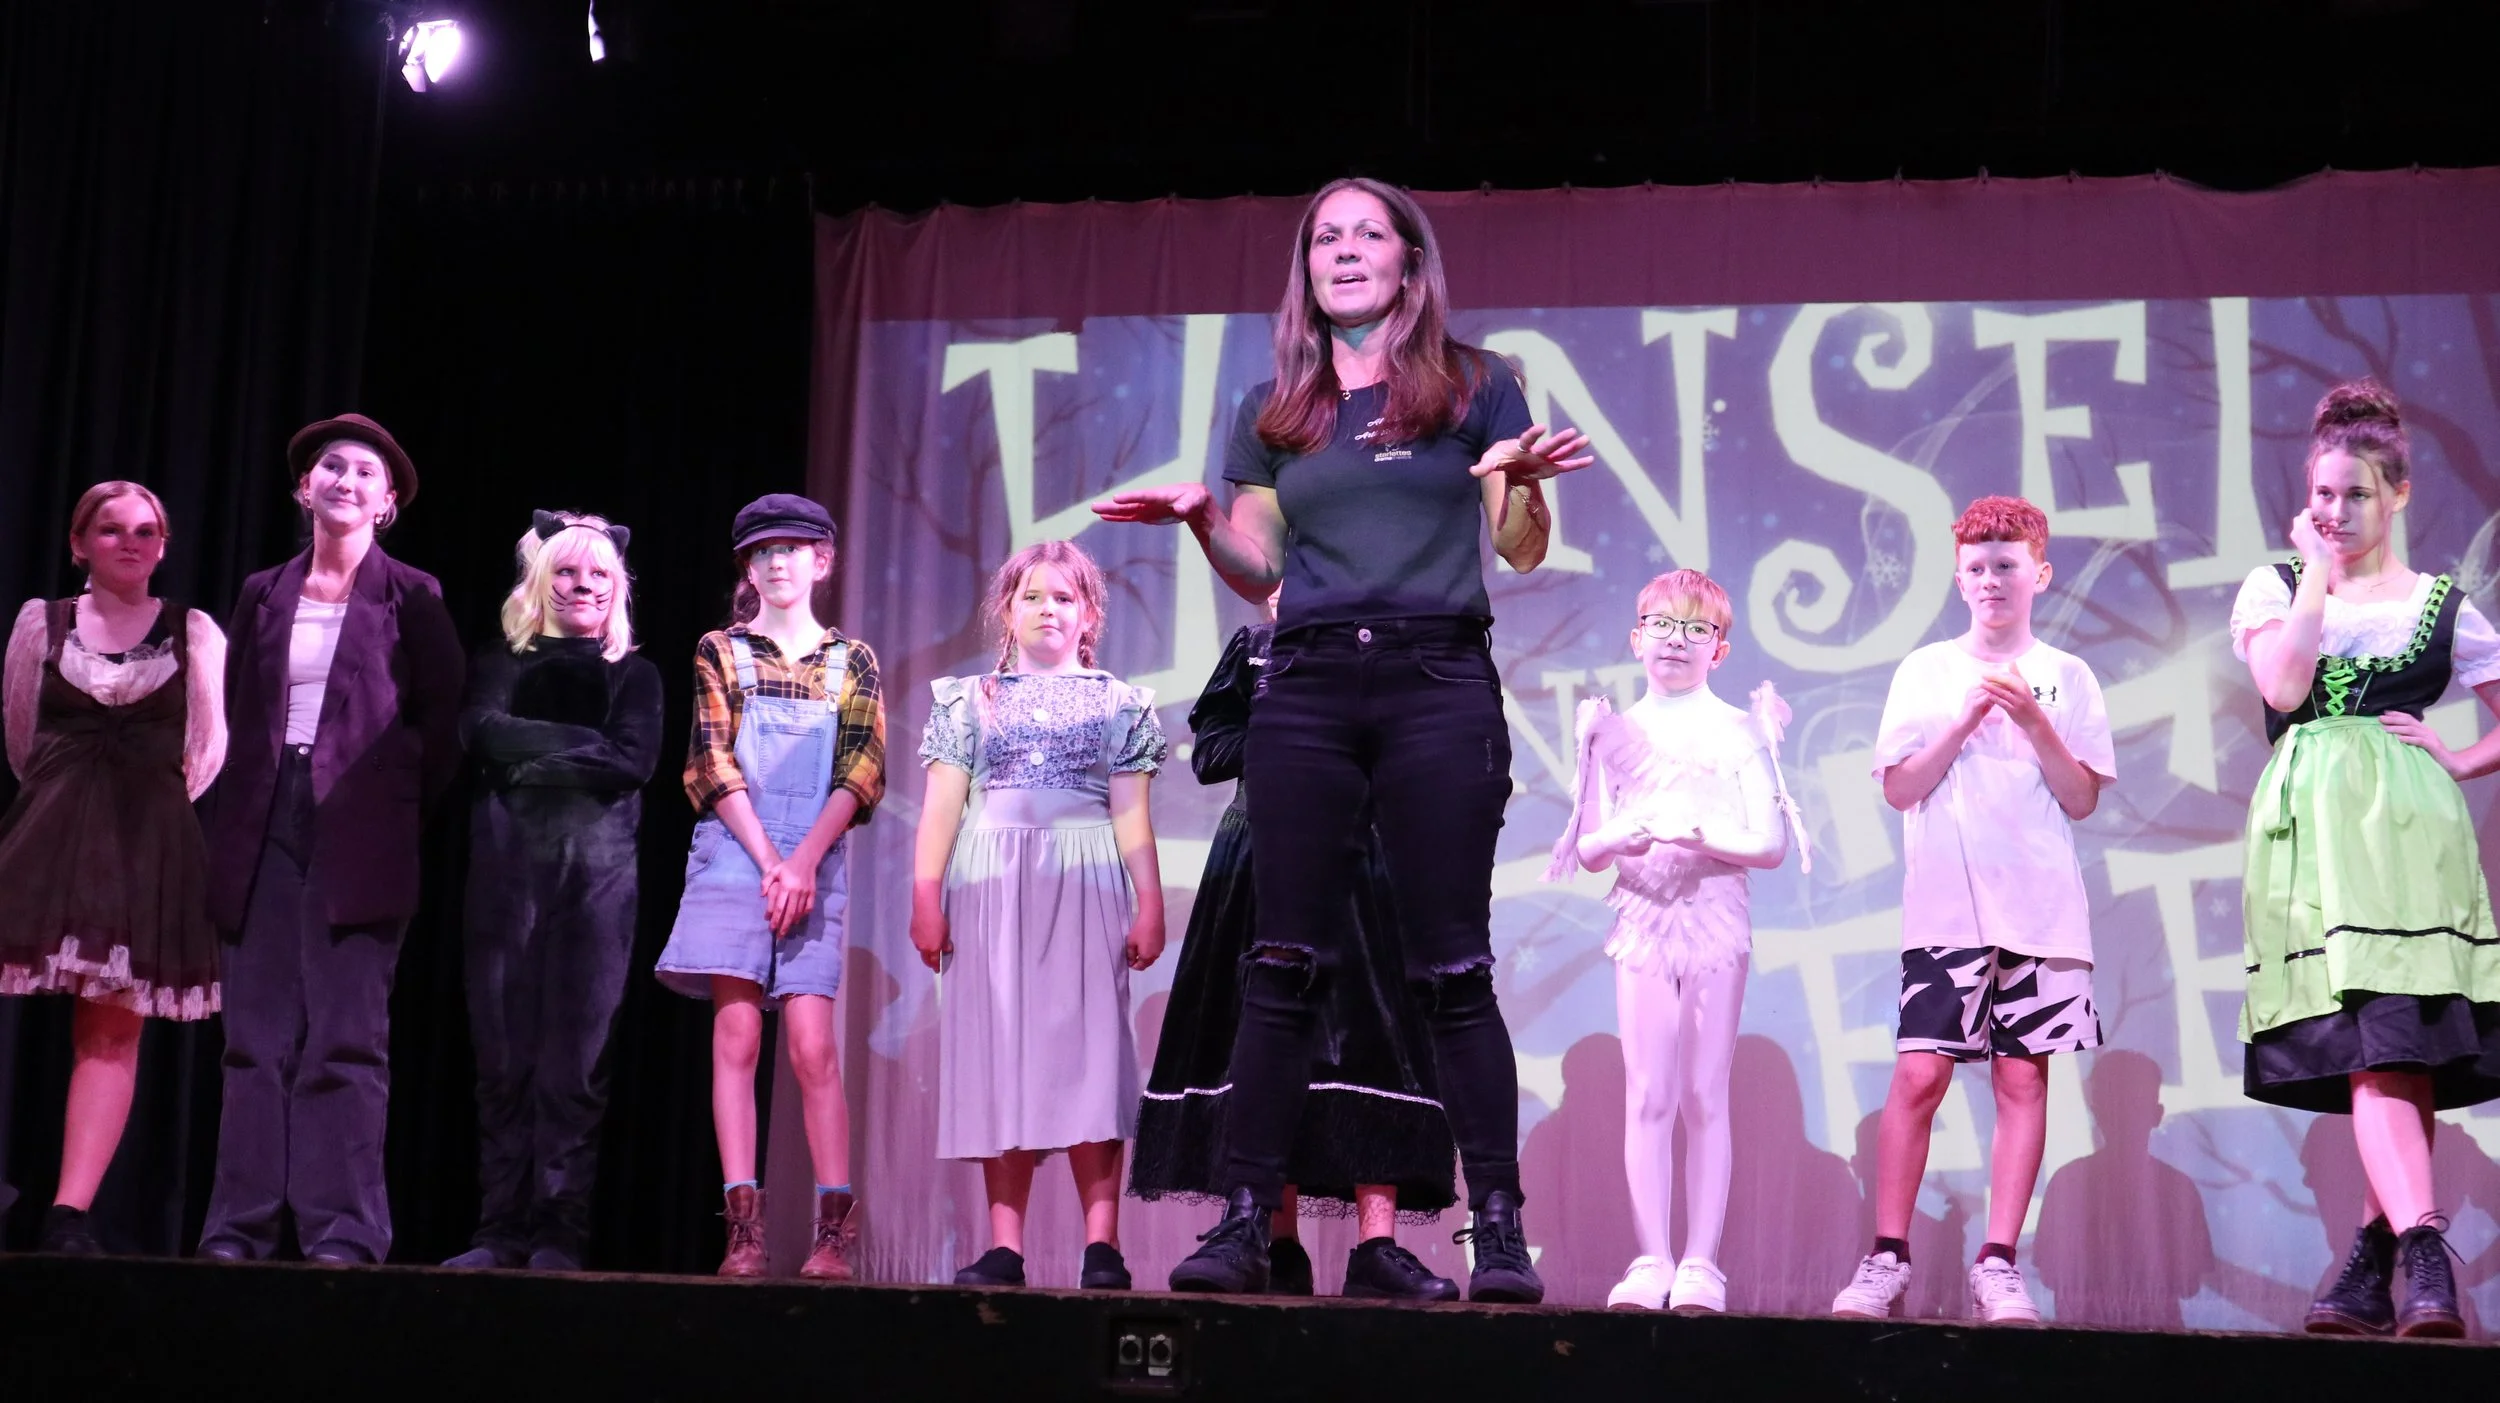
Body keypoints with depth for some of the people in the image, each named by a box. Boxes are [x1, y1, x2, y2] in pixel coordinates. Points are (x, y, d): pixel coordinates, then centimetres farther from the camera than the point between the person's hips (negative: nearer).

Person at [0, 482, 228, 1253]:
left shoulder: (193, 631, 8)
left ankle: (68, 1215, -9)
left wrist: (163, 801, 9)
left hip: (148, 845, 0)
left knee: (112, 1029, -5)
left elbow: (211, 744, 11)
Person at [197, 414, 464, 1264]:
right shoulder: (265, 595, 14)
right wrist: (231, 831, 8)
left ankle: (344, 1229, -7)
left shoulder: (411, 597, 4)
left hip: (358, 835, -4)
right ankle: (240, 1225, 3)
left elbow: (443, 720, 4)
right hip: (267, 827, 4)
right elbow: (236, 720, 16)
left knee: (347, 1036, -7)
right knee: (257, 1033, 2)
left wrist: (399, 810, 0)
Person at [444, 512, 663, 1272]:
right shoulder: (502, 663, 14)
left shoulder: (634, 674, 12)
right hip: (507, 870, 1)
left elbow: (636, 761, -5)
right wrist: (586, 742, -10)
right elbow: (481, 732, -7)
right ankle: (503, 1232, 4)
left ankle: (559, 1234, -2)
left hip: (598, 876, -1)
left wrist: (534, 753, -6)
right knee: (504, 1059, 1)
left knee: (574, 1063, -4)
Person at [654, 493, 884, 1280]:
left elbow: (861, 773, 2)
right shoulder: (720, 652, 10)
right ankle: (744, 1228, -8)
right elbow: (713, 765, 1)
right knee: (737, 1034, -7)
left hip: (818, 865, 0)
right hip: (734, 857, 0)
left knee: (813, 1044, -8)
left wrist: (805, 861, -11)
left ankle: (835, 1232, -6)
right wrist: (768, 860, -10)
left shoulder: (852, 661, 12)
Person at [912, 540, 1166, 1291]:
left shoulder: (1118, 703, 12)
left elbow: (1132, 814, 8)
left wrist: (1149, 903, 0)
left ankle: (1102, 1243, -11)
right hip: (989, 885, 1)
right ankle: (1004, 1244, -1)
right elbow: (943, 805, 9)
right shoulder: (970, 700, 14)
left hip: (1084, 887, -1)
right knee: (998, 1057, -1)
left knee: (1087, 1051, -9)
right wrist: (925, 896, 0)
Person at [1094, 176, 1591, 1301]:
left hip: (1436, 681, -2)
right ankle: (1244, 1222, 1)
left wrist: (1527, 480, -15)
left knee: (1451, 967, -4)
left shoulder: (1473, 387, 9)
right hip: (1306, 689, 3)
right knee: (1283, 965, -1)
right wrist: (1200, 521, -2)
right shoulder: (1275, 411, 17)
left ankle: (1499, 1231, 0)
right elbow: (1257, 570, 17)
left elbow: (1523, 551, 6)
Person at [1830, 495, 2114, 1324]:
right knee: (1919, 1072, -8)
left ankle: (1998, 1263, 3)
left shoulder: (2066, 677, 9)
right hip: (1945, 906, -1)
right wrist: (1966, 722, -9)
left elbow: (2082, 800, 4)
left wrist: (2035, 722, -9)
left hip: (2040, 907, 1)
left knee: (2022, 1077, -1)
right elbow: (1899, 788, 2)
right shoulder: (1926, 670, 9)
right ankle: (1887, 1258, -2)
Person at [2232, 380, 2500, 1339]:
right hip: (2309, 827, 0)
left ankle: (2371, 1268, -5)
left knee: (2401, 1043, -7)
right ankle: (2422, 1254, -19)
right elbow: (2282, 687, -5)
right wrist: (2319, 574, 1)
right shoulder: (2276, 585, 14)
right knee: (2370, 1045, -12)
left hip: (2406, 826, 0)